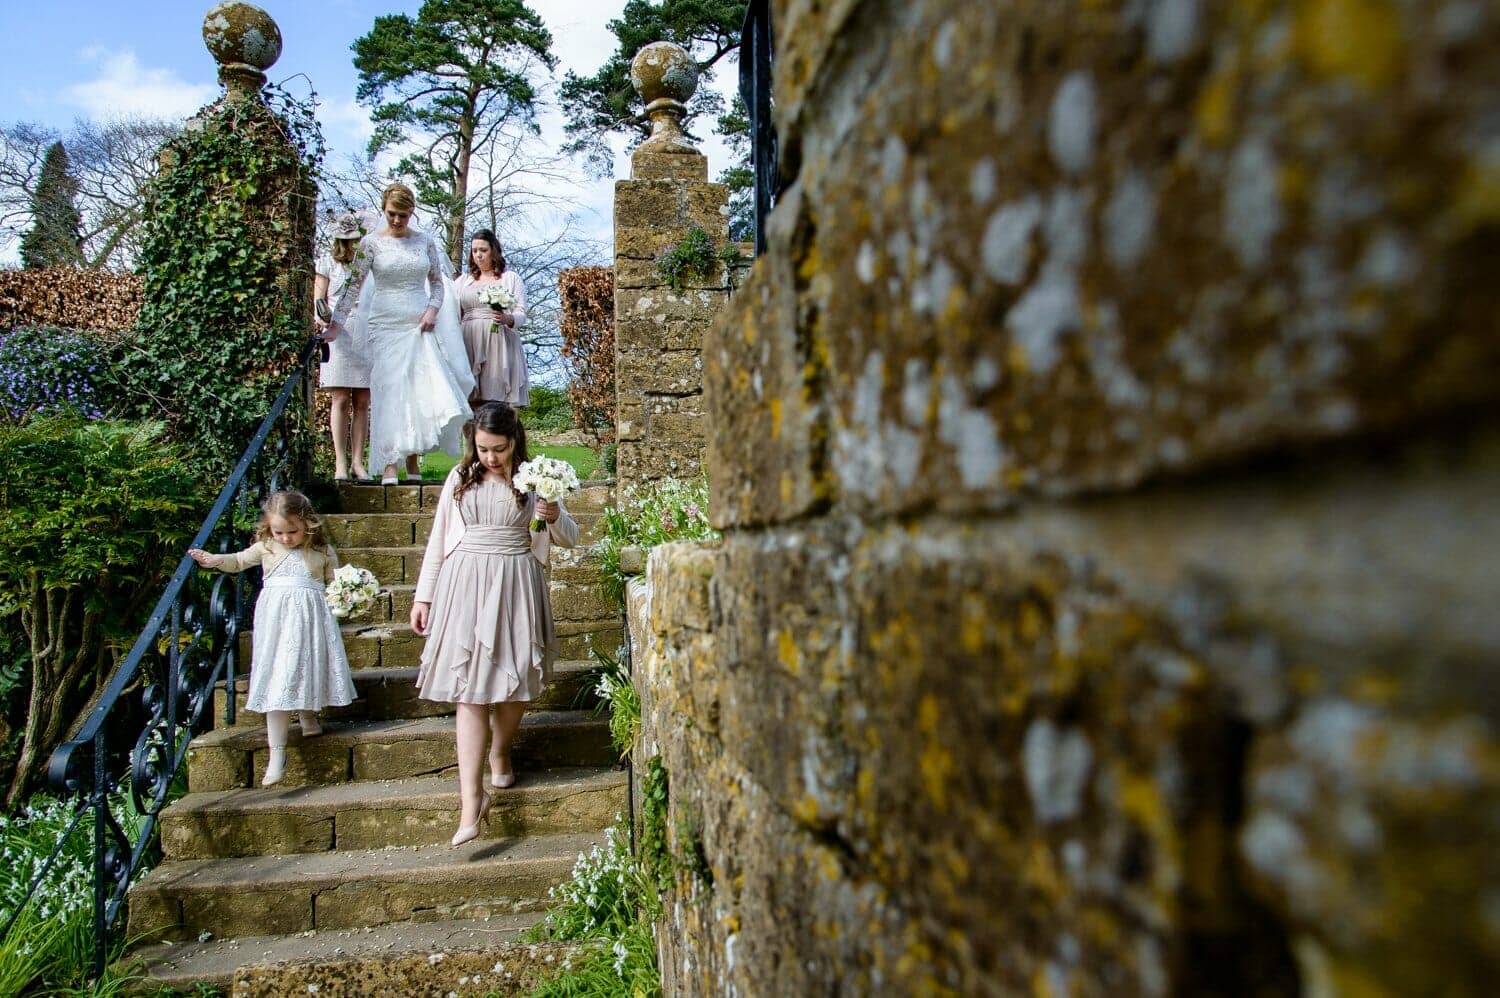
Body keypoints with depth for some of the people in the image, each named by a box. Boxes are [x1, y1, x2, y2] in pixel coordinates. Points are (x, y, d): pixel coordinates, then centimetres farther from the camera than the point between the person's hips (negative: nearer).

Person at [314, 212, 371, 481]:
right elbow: (319, 300, 5)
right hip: (338, 334, -2)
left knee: (363, 402, 0)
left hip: (368, 335, 2)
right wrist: (321, 318, -16)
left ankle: (357, 461, 4)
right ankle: (340, 462, -3)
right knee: (340, 400, -5)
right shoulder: (328, 262, 11)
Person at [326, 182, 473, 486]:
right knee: (388, 389, -6)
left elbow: (438, 282, 14)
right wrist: (336, 323, -5)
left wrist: (433, 310, -4)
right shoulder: (371, 243, 1)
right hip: (386, 324, -2)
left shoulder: (425, 242, 8)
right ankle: (389, 465, -6)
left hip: (419, 324, 2)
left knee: (422, 389, -5)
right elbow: (354, 286, 0)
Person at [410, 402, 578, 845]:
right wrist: (423, 596, 10)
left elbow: (570, 539, 8)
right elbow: (438, 540, 12)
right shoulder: (460, 478, 7)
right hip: (464, 584, 0)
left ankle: (500, 754, 36)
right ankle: (472, 796, -8)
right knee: (470, 689, -7)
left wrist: (554, 517, -14)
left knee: (511, 684, 7)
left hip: (515, 587, 0)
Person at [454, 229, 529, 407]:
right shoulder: (463, 281, 21)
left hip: (499, 345, -2)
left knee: (497, 402, -11)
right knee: (472, 403, -8)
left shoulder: (511, 277, 13)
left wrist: (508, 319, -17)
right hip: (469, 345, 2)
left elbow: (522, 315, 4)